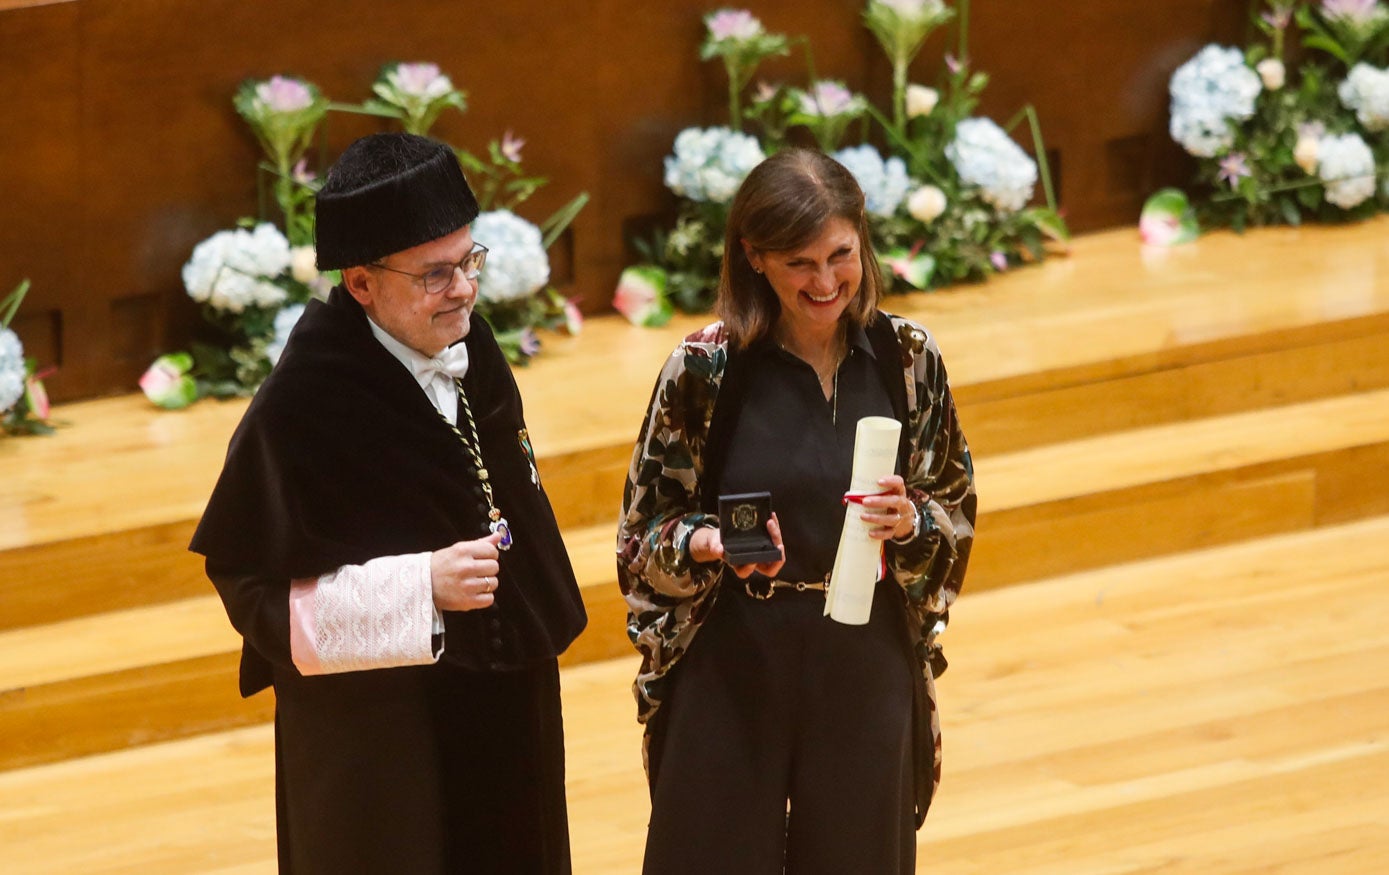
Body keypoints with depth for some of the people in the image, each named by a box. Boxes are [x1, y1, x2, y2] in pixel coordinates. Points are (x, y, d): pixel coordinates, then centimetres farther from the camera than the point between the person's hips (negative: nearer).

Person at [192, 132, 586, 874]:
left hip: (503, 717, 7)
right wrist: (421, 588, -25)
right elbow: (254, 588, -18)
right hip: (374, 750, -7)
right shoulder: (301, 408, -20)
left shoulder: (471, 354, 1)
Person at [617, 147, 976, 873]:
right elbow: (644, 530, -1)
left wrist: (912, 521, -14)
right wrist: (709, 544, -21)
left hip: (867, 669, 2)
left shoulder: (905, 357, -1)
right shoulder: (706, 368, -8)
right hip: (732, 670, -2)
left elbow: (958, 507, 7)